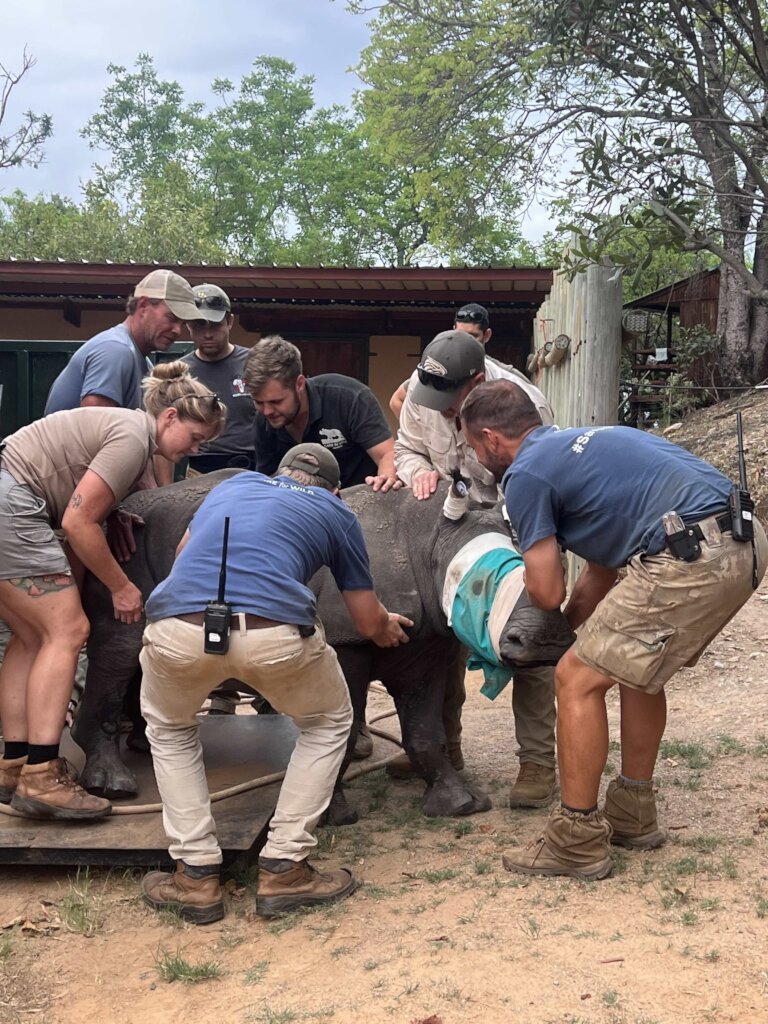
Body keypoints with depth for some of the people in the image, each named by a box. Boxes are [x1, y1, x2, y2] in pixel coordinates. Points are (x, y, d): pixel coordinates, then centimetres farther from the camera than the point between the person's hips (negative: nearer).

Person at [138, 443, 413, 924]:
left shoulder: (233, 484, 33)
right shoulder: (337, 514, 25)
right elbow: (369, 624, 29)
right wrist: (389, 627, 53)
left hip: (178, 628, 3)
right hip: (275, 635, -2)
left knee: (169, 729, 35)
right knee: (329, 724, 29)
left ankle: (196, 875, 27)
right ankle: (284, 869, 22)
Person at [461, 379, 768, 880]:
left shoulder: (525, 473, 0)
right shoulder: (577, 443, 27)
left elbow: (548, 593, 0)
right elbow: (604, 570, 29)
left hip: (692, 560, -10)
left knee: (578, 679, 2)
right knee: (636, 663, 26)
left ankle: (579, 841, 10)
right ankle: (633, 815, 34)